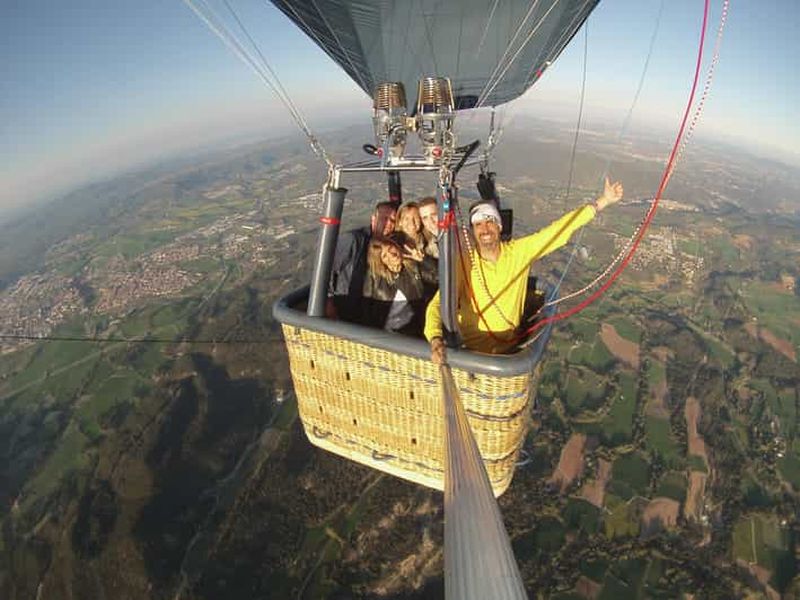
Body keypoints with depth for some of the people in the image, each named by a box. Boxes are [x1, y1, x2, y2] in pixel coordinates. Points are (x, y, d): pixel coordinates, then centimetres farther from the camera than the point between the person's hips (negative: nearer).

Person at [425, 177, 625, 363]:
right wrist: (435, 339, -42)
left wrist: (603, 201, -5)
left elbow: (560, 228, -3)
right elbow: (438, 304, -23)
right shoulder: (464, 264, -15)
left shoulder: (519, 251, -6)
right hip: (470, 347, -3)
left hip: (508, 344, 3)